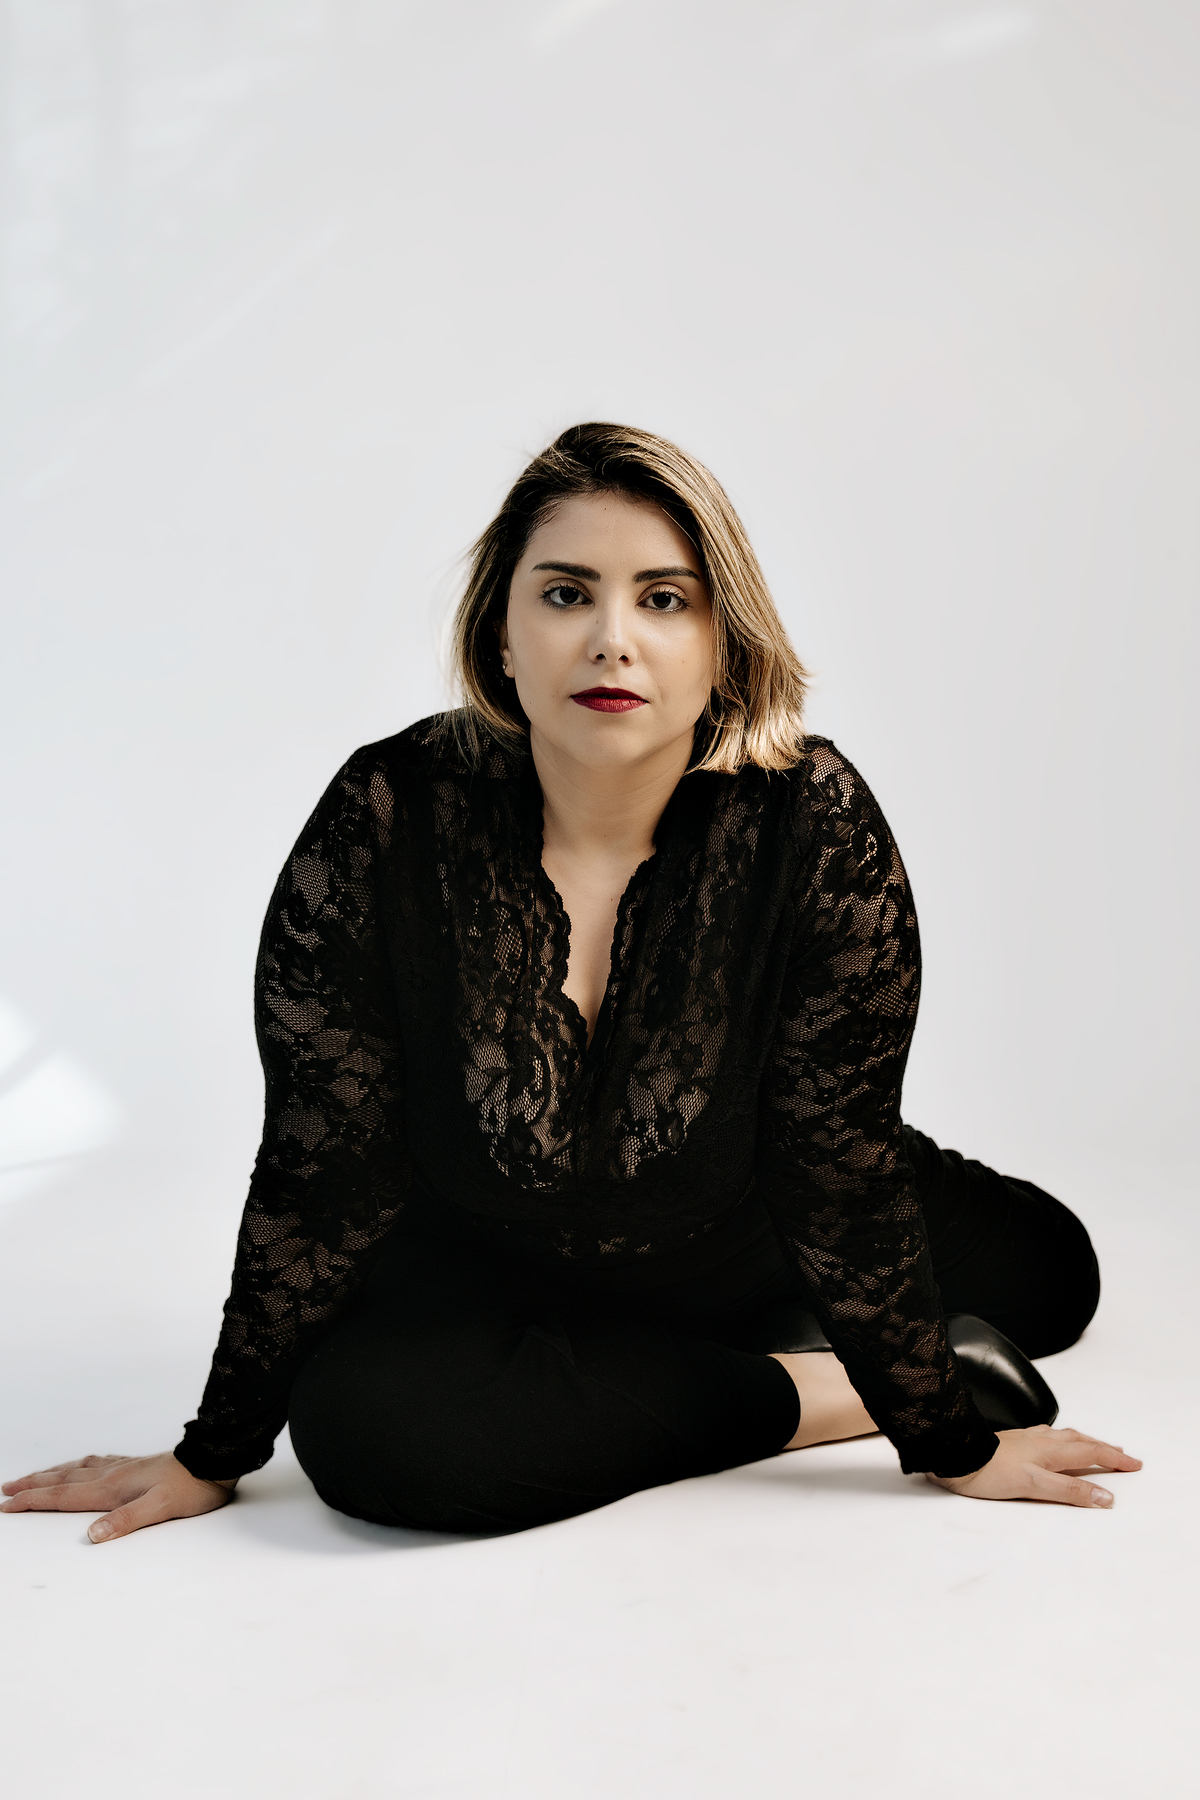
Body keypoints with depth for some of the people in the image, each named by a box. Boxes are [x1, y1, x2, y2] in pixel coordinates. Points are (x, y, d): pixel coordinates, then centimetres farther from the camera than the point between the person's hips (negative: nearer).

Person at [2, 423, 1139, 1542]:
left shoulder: (812, 824, -27)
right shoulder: (386, 821, -26)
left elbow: (841, 1167, -20)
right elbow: (323, 1171, -19)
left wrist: (951, 1444, -16)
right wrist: (213, 1458, -13)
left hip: (735, 1243, 2)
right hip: (488, 1262, -1)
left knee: (1047, 1267, -3)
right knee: (362, 1422, -29)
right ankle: (810, 1389, -15)